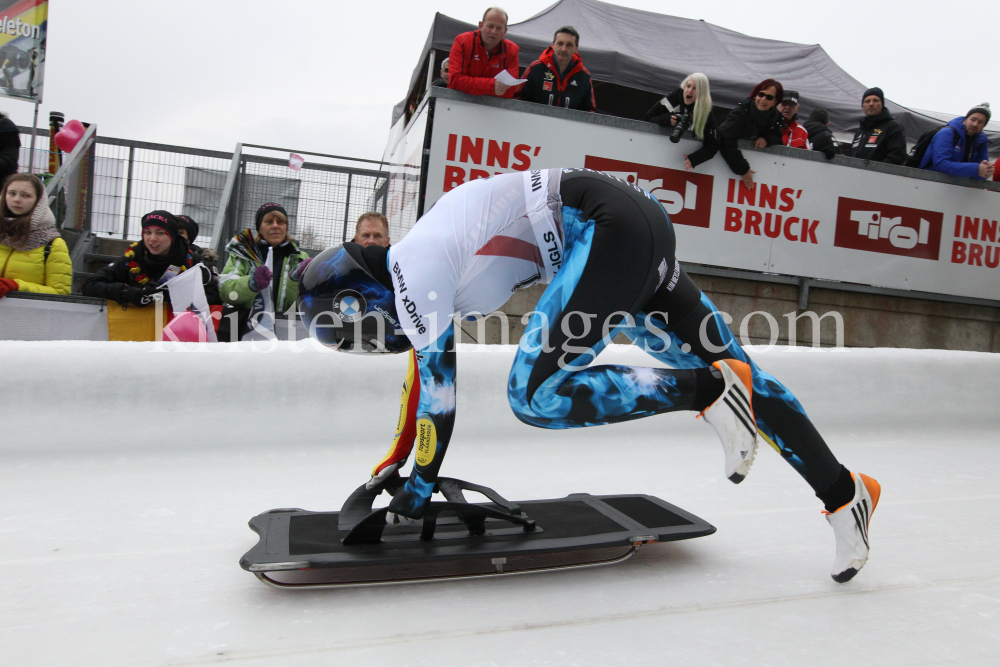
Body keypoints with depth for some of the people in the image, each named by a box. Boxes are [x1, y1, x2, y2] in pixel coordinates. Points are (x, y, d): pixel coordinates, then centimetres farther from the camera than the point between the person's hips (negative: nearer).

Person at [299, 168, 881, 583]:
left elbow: (438, 395, -6)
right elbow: (423, 374, 26)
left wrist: (420, 489, 8)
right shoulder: (416, 269, 18)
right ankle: (845, 493, 17)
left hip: (610, 225, -10)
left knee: (534, 395, -13)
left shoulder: (411, 276, -10)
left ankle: (709, 393, -12)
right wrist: (392, 466, 32)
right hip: (643, 229, 10)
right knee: (729, 367, 9)